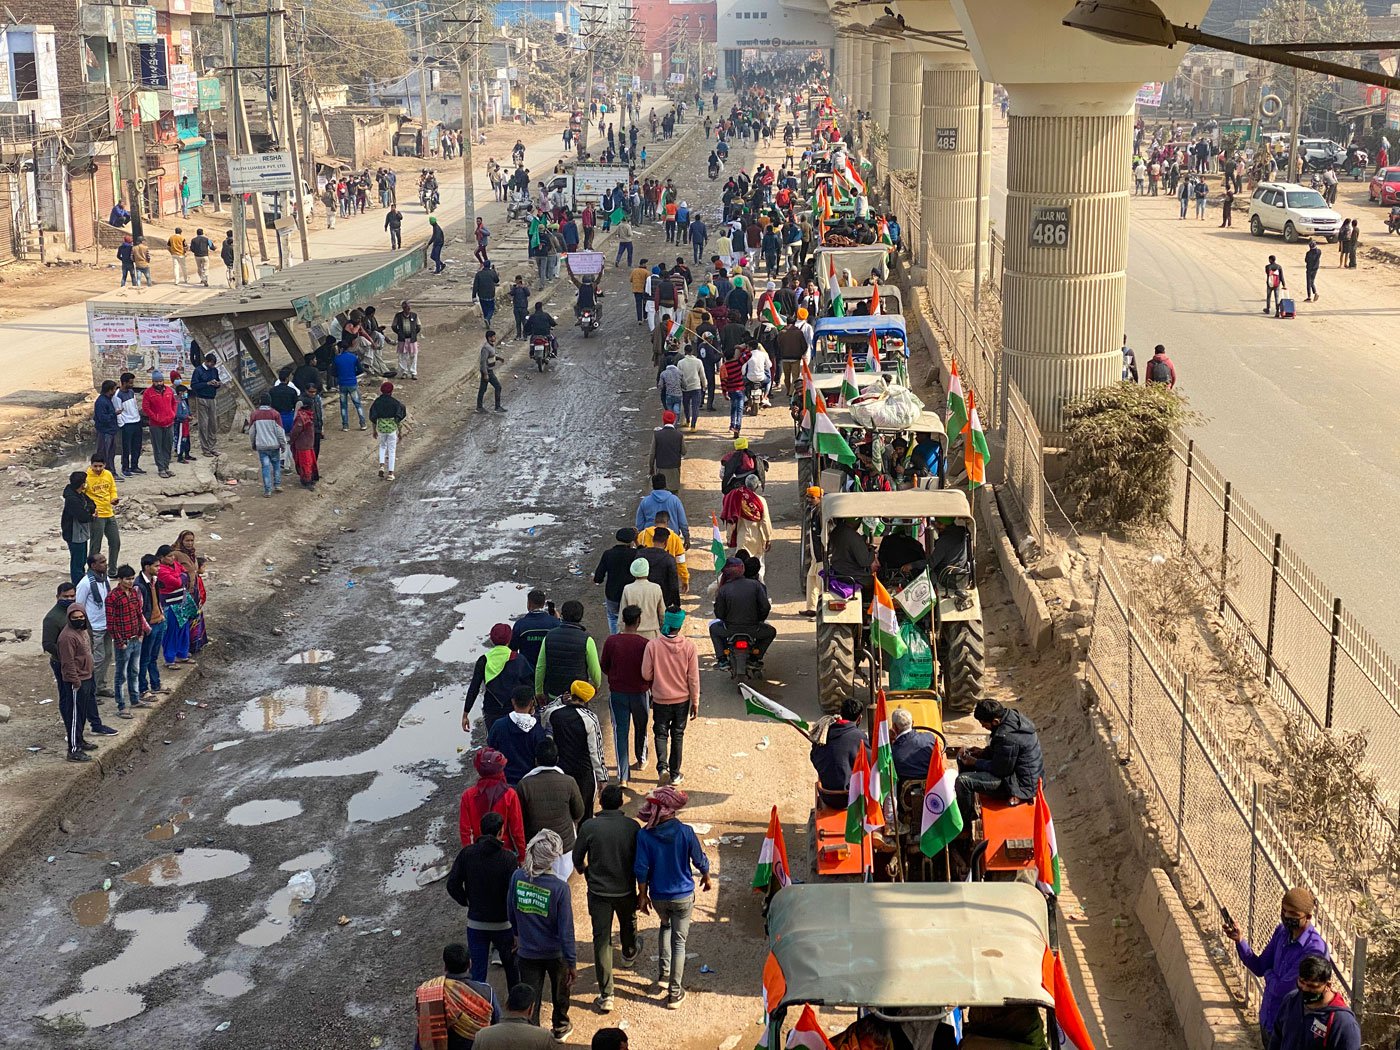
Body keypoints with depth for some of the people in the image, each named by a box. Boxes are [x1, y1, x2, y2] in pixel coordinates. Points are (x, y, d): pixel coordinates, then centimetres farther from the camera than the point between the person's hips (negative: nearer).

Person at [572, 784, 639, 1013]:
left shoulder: (589, 826, -15)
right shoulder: (632, 827, -12)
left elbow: (577, 858, -2)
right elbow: (640, 862, -3)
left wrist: (585, 871, 21)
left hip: (598, 891, -2)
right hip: (626, 890, 2)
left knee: (602, 940, 2)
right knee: (628, 923, 32)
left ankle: (605, 996, -1)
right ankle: (629, 954, 62)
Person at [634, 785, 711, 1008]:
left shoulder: (644, 835, -17)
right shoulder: (685, 832, -19)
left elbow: (641, 869, -13)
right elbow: (699, 860, -6)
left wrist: (642, 895, 1)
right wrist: (706, 877, 14)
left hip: (658, 896, 2)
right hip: (683, 895, -2)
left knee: (665, 925, 32)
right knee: (679, 941, 10)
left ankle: (663, 973, 30)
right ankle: (675, 993, 14)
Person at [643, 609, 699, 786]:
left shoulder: (653, 645, -18)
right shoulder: (689, 646, -15)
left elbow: (646, 675, -10)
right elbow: (693, 678, -9)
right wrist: (695, 703, 2)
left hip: (661, 699, -1)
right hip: (682, 699, 1)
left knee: (661, 734, 15)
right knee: (677, 735, 16)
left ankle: (662, 766, -8)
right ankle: (675, 774, 23)